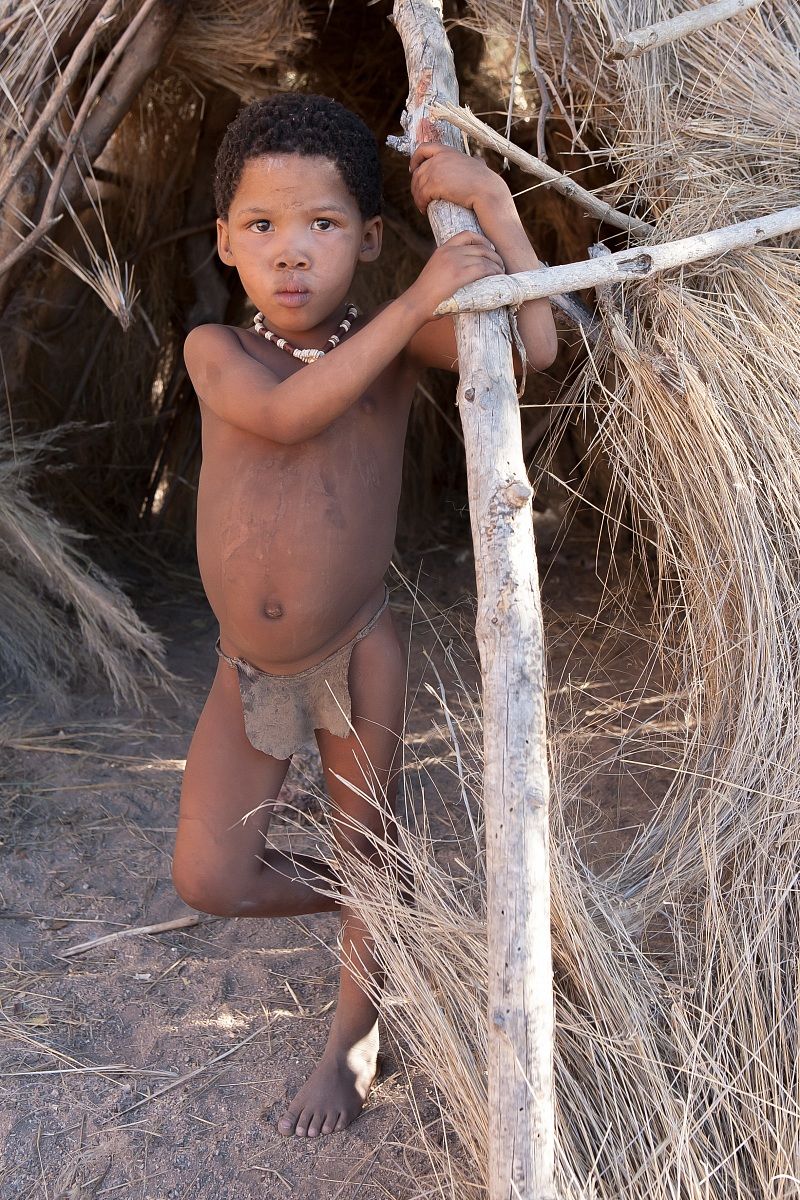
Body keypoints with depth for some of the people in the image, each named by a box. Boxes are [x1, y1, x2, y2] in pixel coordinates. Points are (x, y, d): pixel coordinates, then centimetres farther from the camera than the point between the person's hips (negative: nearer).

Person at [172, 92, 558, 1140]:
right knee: (209, 877, 2)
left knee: (368, 849, 14)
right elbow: (284, 412, -32)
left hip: (357, 656, -1)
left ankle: (354, 1036, 41)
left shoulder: (395, 341, -10)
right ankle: (339, 901, 35)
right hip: (248, 670, 2)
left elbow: (536, 346, -23)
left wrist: (493, 202, -29)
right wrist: (417, 300, -36)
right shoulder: (214, 351, -10)